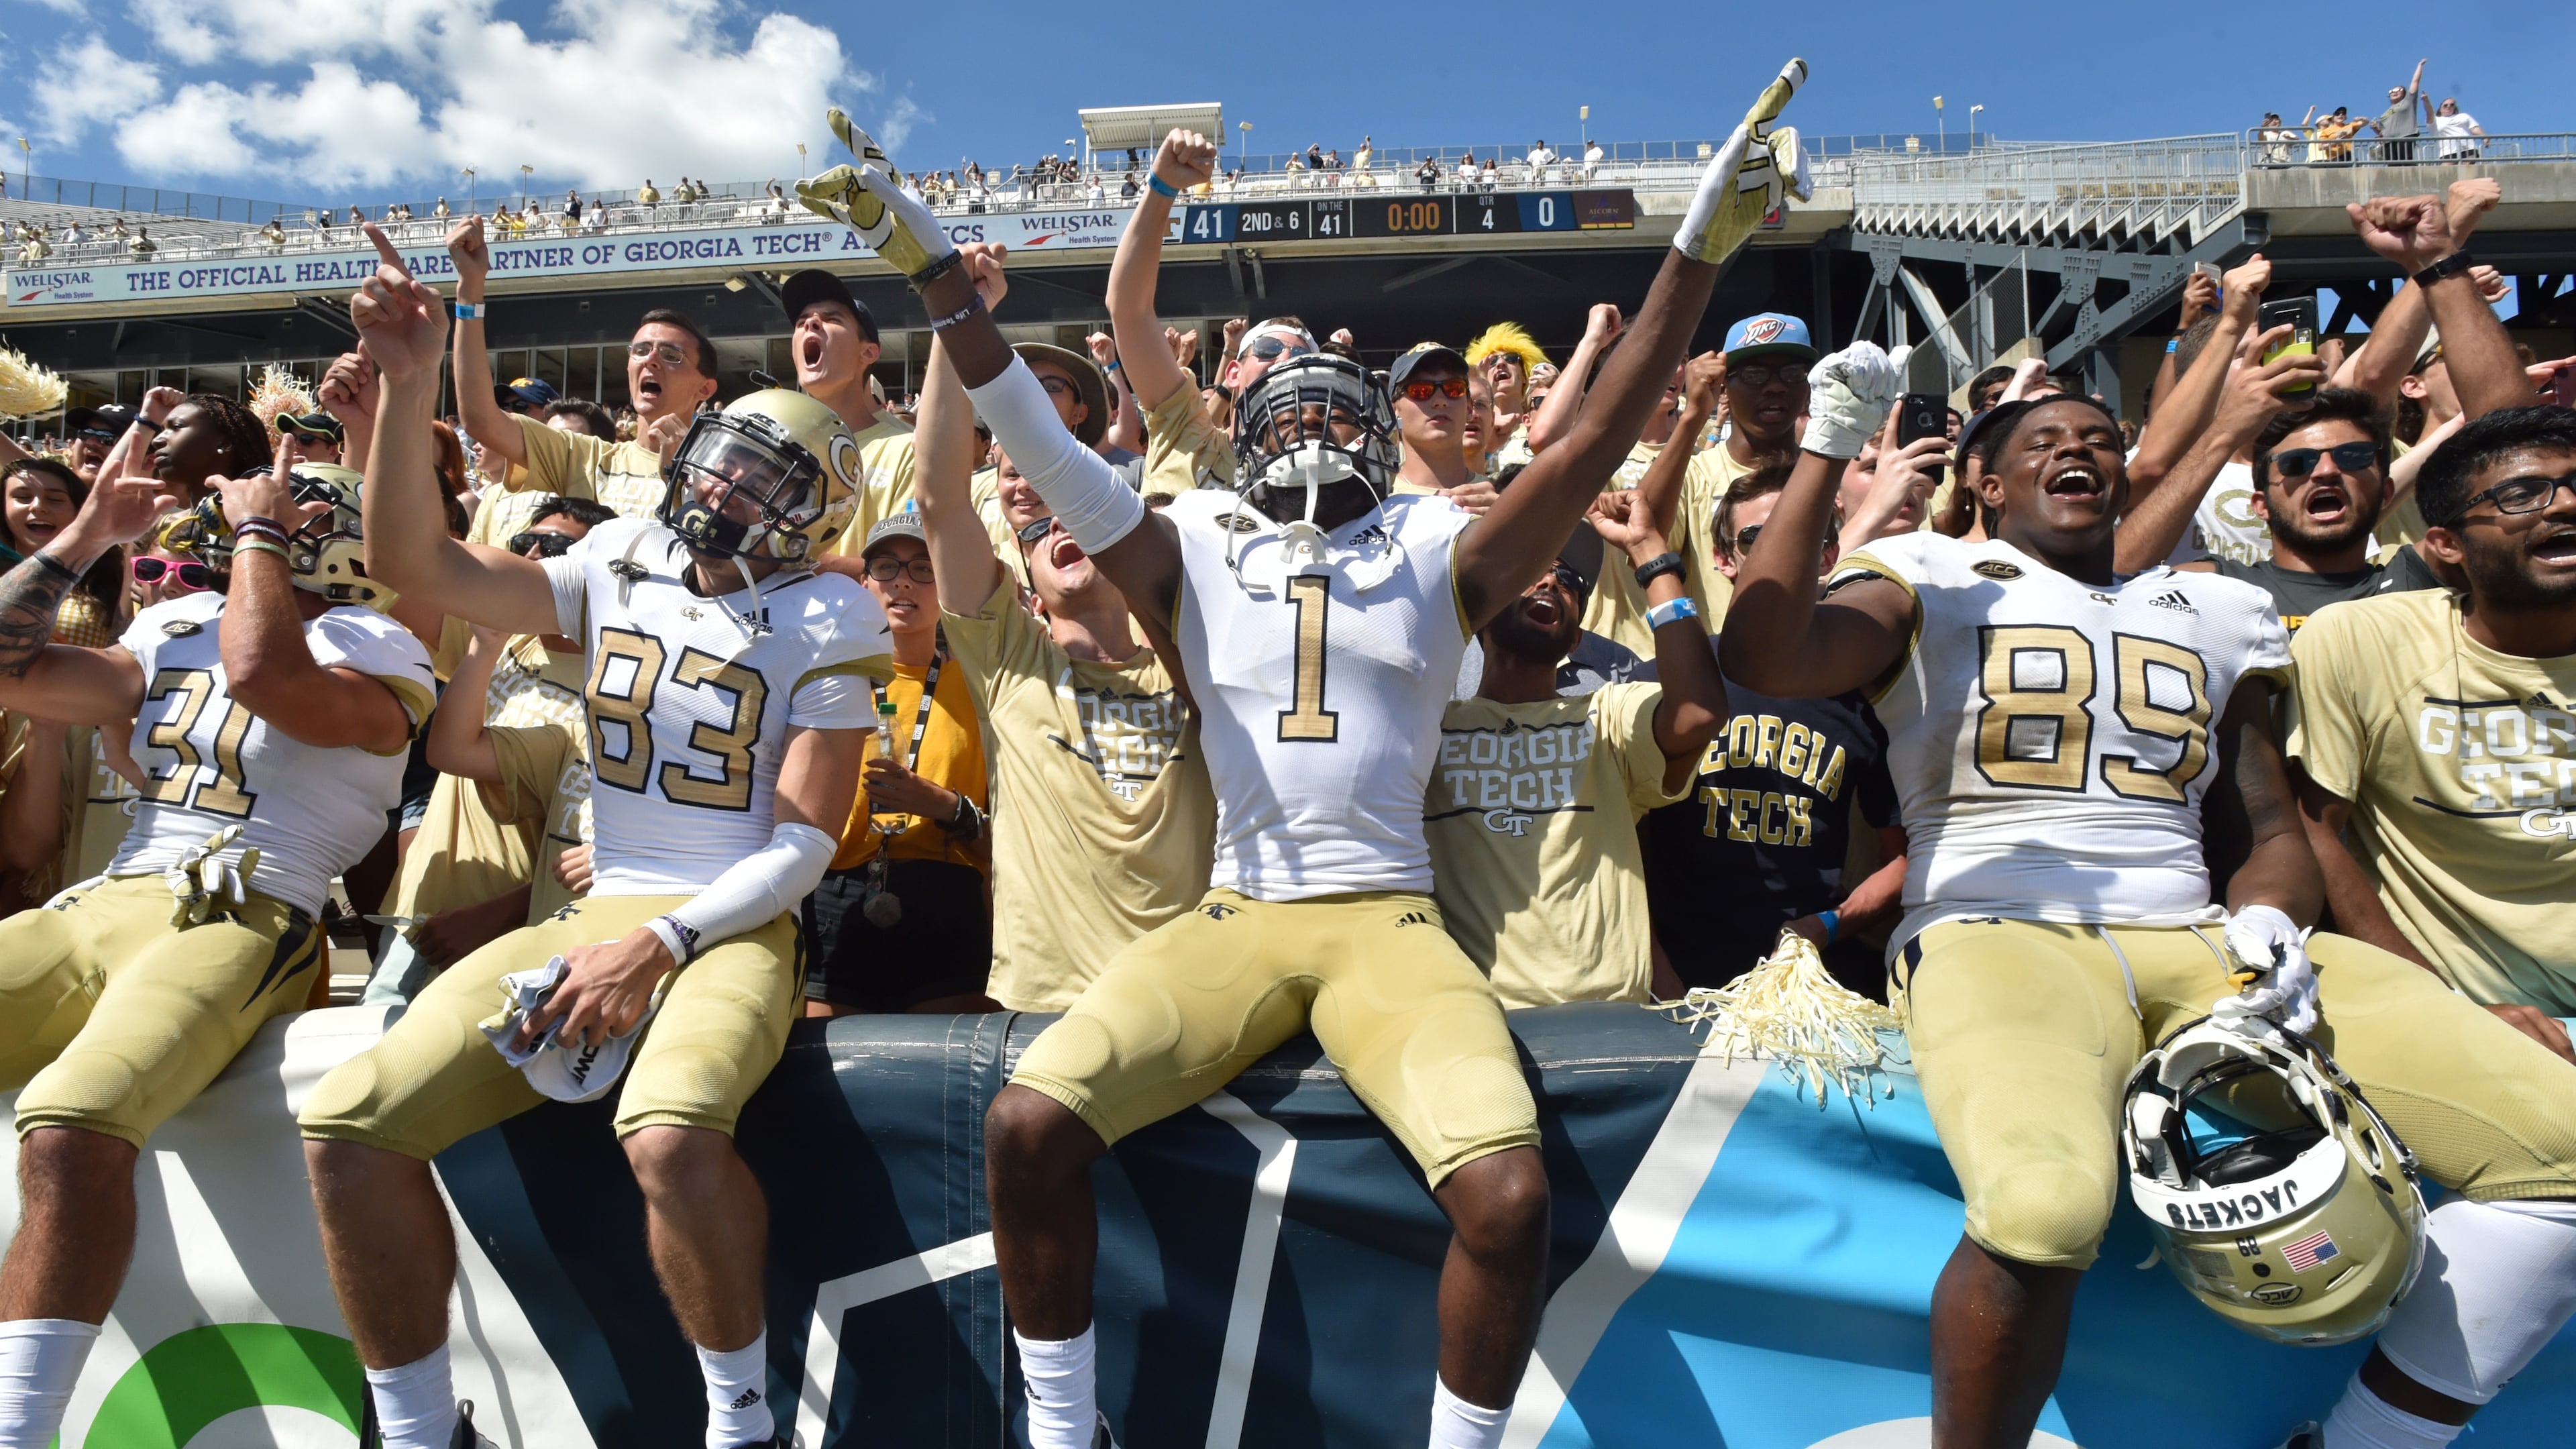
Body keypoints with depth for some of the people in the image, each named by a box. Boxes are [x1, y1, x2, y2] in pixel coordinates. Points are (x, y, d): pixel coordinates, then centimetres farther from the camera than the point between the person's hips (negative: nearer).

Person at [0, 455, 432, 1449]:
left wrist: (258, 530, -6)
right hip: (99, 907, 8)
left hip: (236, 927, -8)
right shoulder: (174, 630, 24)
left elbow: (262, 675, -21)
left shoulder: (371, 653, 0)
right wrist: (88, 535, 19)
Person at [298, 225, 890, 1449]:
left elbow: (804, 842, -8)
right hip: (594, 914, 6)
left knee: (670, 1134, -36)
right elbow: (417, 566, 3)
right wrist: (409, 383, -6)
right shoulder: (619, 567, 11)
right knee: (347, 1121, -10)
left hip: (732, 927, -5)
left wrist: (658, 945, -17)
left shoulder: (824, 620, -3)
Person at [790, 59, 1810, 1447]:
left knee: (1507, 1193, -25)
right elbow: (1048, 457, 0)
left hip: (1391, 925, -1)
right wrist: (937, 273, -8)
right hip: (1233, 917, 1)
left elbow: (1594, 444, -2)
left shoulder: (1438, 552, 8)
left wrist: (1697, 253, -10)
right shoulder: (1199, 549, 10)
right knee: (1028, 1119, -19)